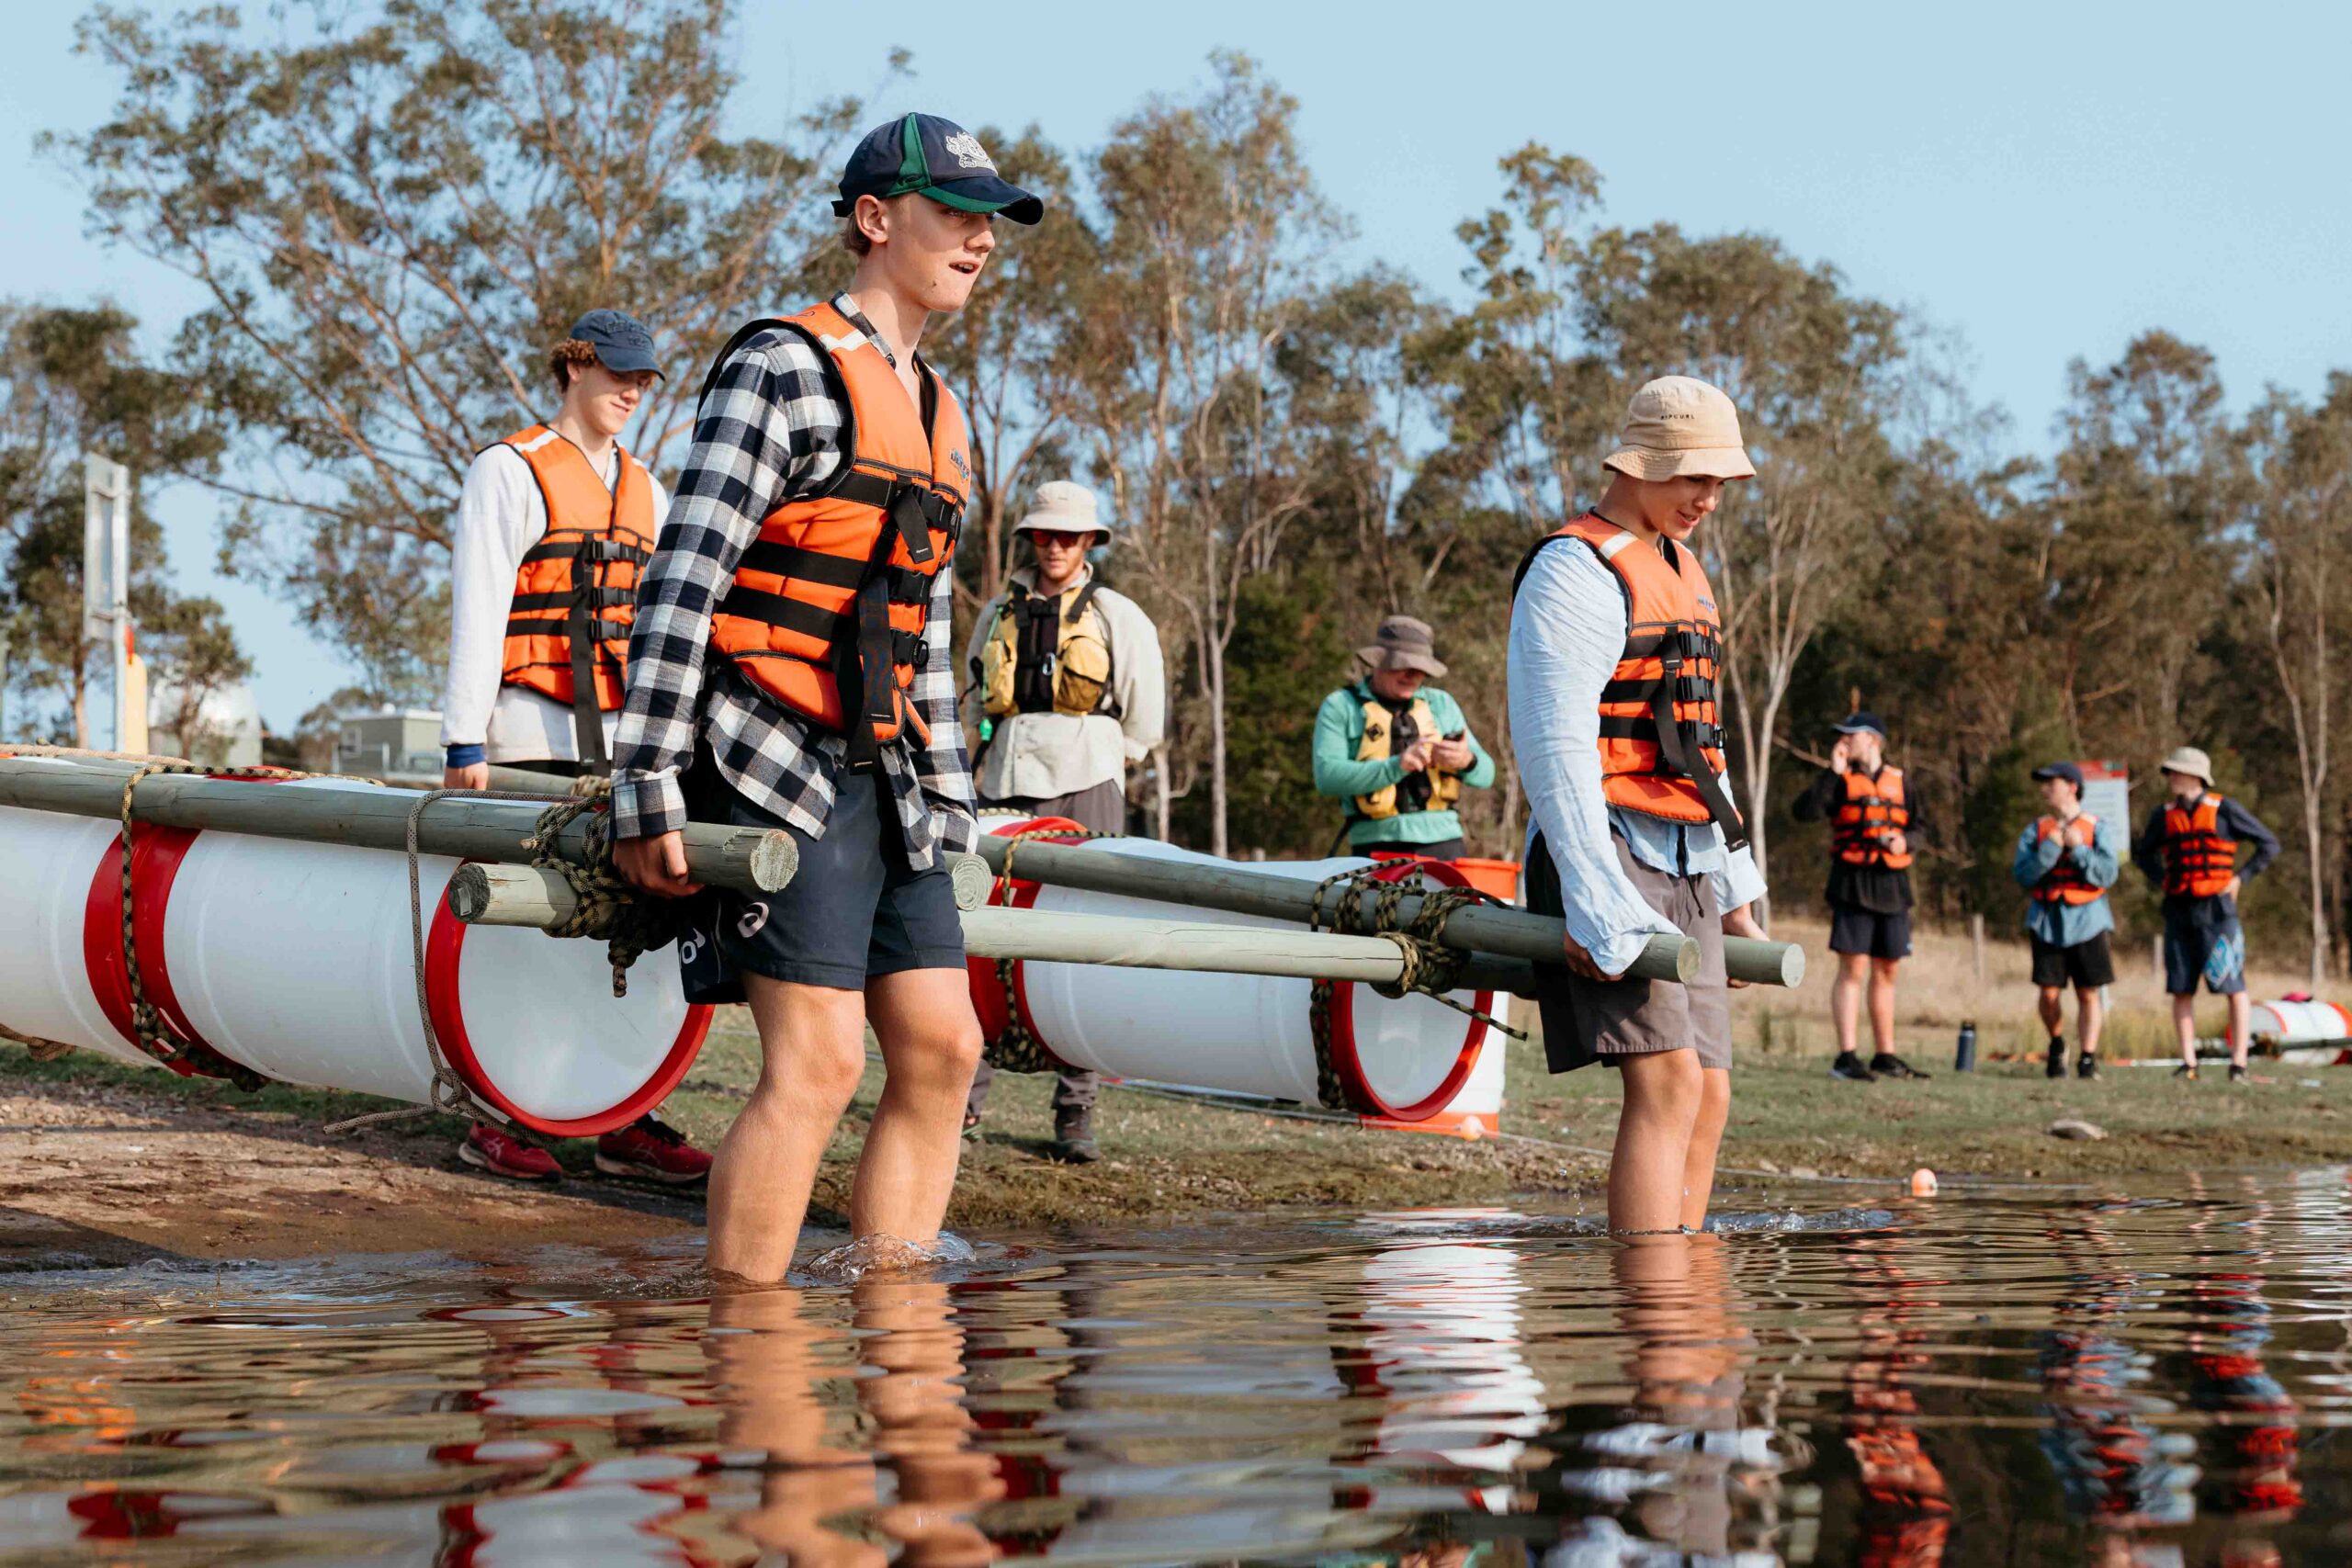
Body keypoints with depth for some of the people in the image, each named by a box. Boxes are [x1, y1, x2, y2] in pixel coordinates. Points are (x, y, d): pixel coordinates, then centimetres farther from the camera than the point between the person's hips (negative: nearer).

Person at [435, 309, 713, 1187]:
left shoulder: (643, 489, 18)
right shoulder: (511, 470, -1)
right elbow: (476, 611, -7)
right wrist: (466, 742, -13)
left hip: (619, 742, 6)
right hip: (530, 741, -6)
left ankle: (629, 1123, 8)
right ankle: (495, 1122, 5)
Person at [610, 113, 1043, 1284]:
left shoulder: (939, 415, 20)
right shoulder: (786, 368, -7)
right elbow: (681, 581, -13)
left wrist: (947, 794, 20)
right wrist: (647, 791, -18)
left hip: (883, 778, 9)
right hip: (777, 767, -9)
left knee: (942, 1054, 4)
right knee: (818, 1065, -13)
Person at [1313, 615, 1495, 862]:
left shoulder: (1442, 704, 18)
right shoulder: (1341, 706, 6)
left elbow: (1485, 774, 15)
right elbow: (1327, 776, -9)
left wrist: (1466, 761, -10)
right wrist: (1395, 765, -19)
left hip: (1442, 842, 3)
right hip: (1377, 845, -3)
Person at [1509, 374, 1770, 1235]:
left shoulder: (1681, 569, 20)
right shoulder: (1576, 572, -11)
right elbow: (1554, 748, -19)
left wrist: (1733, 880, 22)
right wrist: (1596, 906, -25)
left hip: (1683, 869, 9)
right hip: (1608, 857, -9)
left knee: (1707, 1099, 5)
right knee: (1668, 1084, -18)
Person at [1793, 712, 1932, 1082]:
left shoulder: (1899, 781, 11)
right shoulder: (1841, 780, 2)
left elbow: (1916, 827, 16)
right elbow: (1805, 811, -13)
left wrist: (1905, 840, -6)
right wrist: (1833, 772, -16)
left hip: (1892, 885, 4)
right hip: (1852, 884, -4)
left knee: (1886, 972, 10)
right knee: (1853, 969, -8)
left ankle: (1885, 1056, 18)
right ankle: (1846, 1057, -9)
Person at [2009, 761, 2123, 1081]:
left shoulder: (2098, 829, 3)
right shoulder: (2035, 830, 9)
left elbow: (2108, 874, -7)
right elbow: (2022, 874, -2)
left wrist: (2078, 849, -16)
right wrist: (2050, 848, -14)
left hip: (2086, 921, -2)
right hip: (2046, 921, 2)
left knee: (2089, 994, -3)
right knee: (2049, 993, -2)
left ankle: (2088, 1058, 2)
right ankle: (2057, 1046, 22)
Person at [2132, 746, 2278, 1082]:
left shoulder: (2225, 811, -5)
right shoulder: (2164, 815, 8)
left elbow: (2270, 845, -1)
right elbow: (2144, 854, 25)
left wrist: (2240, 879, -6)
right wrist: (2162, 881, 9)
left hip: (2216, 909, -4)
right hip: (2178, 911, 4)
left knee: (2233, 987, -4)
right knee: (2181, 989, 2)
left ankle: (2238, 1063, -1)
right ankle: (2188, 1063, 7)